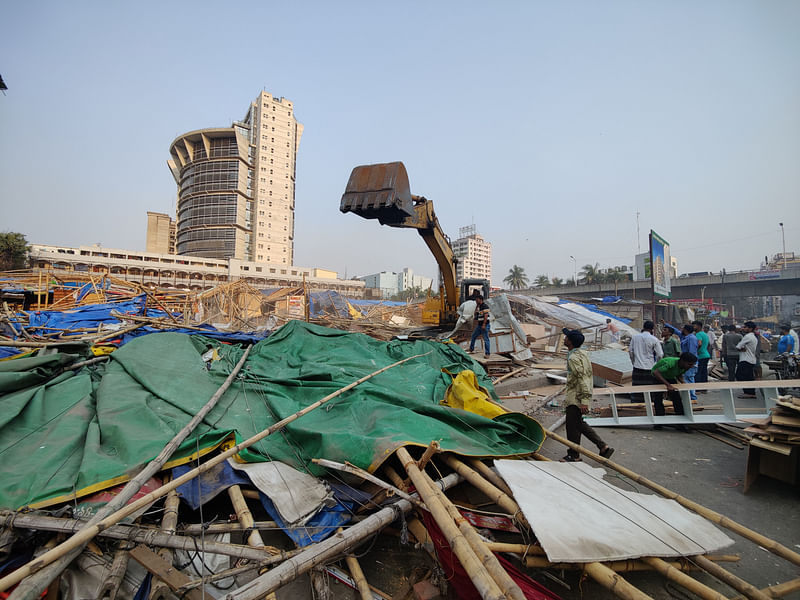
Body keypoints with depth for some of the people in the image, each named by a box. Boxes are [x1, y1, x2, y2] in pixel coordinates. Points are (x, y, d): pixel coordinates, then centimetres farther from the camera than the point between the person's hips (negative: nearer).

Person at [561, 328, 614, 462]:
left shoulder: (574, 358, -22)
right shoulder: (582, 353, 9)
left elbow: (582, 379, -26)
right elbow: (587, 375, 19)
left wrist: (584, 401, -26)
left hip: (576, 398, -10)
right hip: (577, 396, 10)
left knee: (572, 426, 2)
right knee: (579, 424, 19)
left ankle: (573, 456, 15)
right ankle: (603, 447, 20)